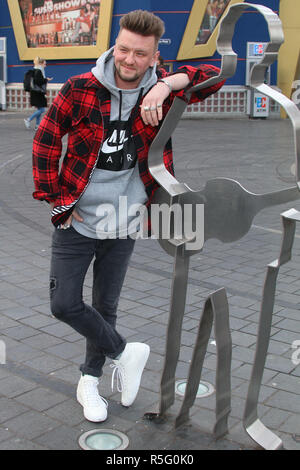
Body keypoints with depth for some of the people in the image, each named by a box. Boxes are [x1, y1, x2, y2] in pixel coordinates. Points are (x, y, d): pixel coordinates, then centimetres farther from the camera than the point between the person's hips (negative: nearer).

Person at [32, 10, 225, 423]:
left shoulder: (160, 93, -5)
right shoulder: (81, 89, -9)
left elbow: (214, 76, -13)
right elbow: (45, 141, -2)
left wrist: (166, 85, -29)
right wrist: (56, 198, -5)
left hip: (123, 225, 1)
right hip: (75, 219, 0)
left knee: (106, 307, 13)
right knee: (64, 304, -2)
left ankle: (89, 380, 36)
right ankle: (125, 352, 21)